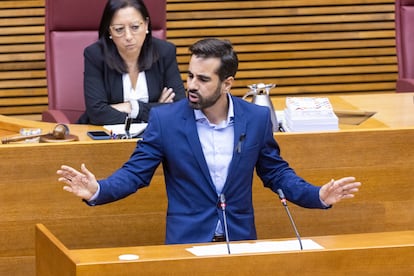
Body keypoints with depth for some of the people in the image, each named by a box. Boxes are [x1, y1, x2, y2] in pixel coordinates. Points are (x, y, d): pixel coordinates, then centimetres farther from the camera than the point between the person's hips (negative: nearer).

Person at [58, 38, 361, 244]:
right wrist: (97, 190, -22)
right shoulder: (164, 119, -6)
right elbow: (135, 173, -4)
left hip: (240, 240, 2)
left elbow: (276, 172, 9)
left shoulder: (257, 118, -1)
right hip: (187, 241, -1)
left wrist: (318, 195, -7)